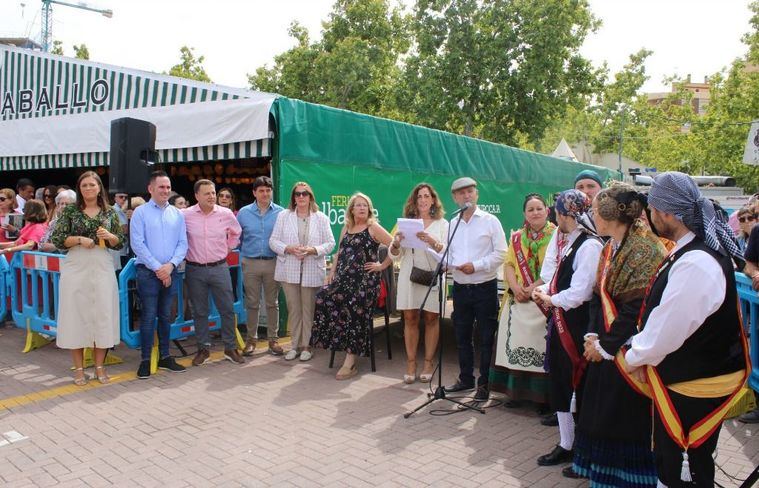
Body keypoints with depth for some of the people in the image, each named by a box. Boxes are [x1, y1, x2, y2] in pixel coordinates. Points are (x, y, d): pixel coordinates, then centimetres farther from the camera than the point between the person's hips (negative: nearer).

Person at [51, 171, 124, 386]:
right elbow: (57, 239, -2)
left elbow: (120, 242, 9)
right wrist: (79, 239, -16)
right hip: (76, 269, -1)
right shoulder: (69, 211, 3)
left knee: (103, 314, 3)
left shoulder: (109, 212, 8)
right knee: (76, 314, 1)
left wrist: (109, 236, -11)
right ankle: (79, 368, 13)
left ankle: (99, 366, 16)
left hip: (102, 269, 2)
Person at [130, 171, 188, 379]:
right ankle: (145, 360, 8)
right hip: (148, 272, -4)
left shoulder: (177, 214, 9)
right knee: (148, 317, -1)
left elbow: (183, 243, 5)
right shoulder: (140, 212, -2)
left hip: (170, 272, 4)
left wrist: (170, 265, -10)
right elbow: (137, 244, -9)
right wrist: (158, 268, -13)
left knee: (166, 316, 12)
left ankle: (165, 357, 22)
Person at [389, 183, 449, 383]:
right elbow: (395, 254, 10)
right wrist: (396, 243, -12)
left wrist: (433, 242, -22)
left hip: (432, 275, -1)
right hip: (409, 276, 2)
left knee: (431, 318, 3)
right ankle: (411, 363, 9)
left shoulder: (442, 224, 7)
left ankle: (429, 363, 13)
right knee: (410, 318, 2)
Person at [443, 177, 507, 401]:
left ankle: (484, 383, 14)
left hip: (485, 288, -5)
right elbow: (450, 254, 11)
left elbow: (500, 253, -8)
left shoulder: (490, 221, -4)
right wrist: (447, 262, -11)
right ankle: (466, 378, 28)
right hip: (460, 288, 5)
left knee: (486, 338, 3)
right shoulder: (452, 224, 9)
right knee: (462, 337, 14)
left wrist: (476, 265, -16)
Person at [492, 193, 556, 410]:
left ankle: (542, 395, 8)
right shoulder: (516, 238, 15)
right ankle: (517, 391, 14)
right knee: (516, 344, 5)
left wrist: (533, 287, -16)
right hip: (518, 301, 4)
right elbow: (508, 264, 11)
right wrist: (515, 287, -7)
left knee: (540, 345, -2)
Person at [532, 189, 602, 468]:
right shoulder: (568, 244, 10)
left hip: (577, 325, -9)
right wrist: (544, 290, 3)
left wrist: (551, 299, -8)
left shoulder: (589, 245, -18)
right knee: (560, 387, 16)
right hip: (560, 323, 9)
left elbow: (579, 293, -22)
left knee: (577, 388, 3)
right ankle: (565, 445, 31)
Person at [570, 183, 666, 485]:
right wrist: (593, 335, -1)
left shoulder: (645, 250, -19)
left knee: (625, 413, 5)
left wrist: (605, 345, -15)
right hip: (605, 346, 8)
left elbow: (637, 308, -22)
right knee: (598, 408, 17)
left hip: (628, 351, -8)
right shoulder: (610, 247, 8)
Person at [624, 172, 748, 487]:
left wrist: (635, 357, -8)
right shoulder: (695, 250, 4)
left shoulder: (696, 264, -30)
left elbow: (667, 330, -26)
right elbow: (665, 316, 10)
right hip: (682, 379, 10)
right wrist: (641, 351, 3)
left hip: (694, 389, -10)